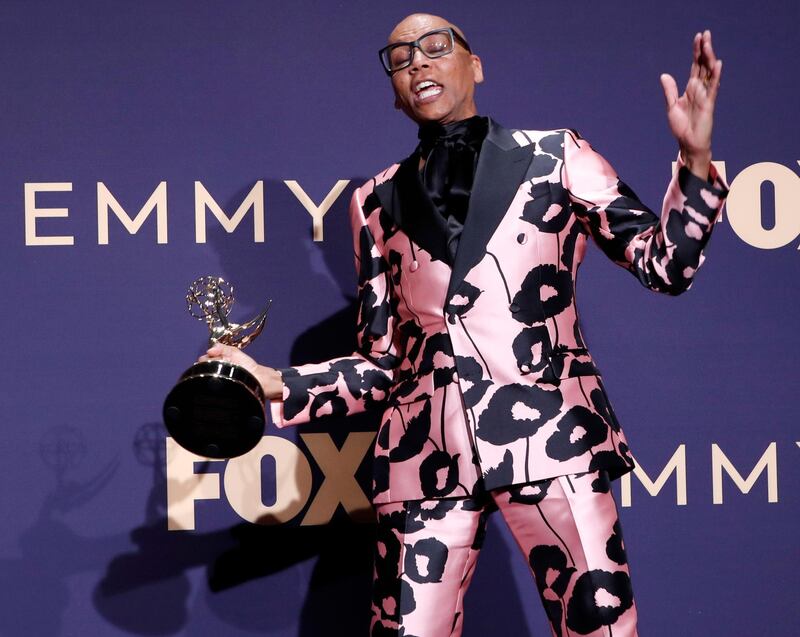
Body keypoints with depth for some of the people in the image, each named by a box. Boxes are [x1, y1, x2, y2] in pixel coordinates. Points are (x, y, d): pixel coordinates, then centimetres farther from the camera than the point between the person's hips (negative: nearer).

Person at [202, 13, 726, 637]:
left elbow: (665, 264, 4)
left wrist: (695, 159, -10)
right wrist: (277, 385, 2)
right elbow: (383, 361, 15)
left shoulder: (554, 157, 9)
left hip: (548, 434, -2)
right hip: (427, 451, 2)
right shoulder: (379, 201, 15)